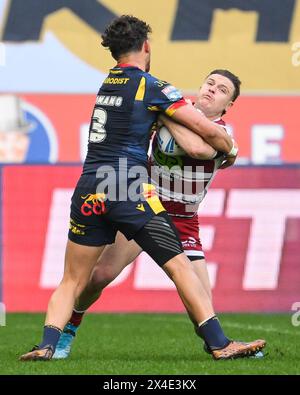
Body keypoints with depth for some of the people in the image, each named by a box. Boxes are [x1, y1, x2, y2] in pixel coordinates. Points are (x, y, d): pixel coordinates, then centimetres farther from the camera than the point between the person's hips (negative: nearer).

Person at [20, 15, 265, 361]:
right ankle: (219, 344, -1)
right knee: (180, 267, 1)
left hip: (88, 191, 6)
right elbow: (207, 130, -2)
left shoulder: (108, 82, 17)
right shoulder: (152, 86, -2)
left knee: (72, 281, 11)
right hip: (129, 190, -5)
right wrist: (230, 149, 17)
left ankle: (47, 345, -6)